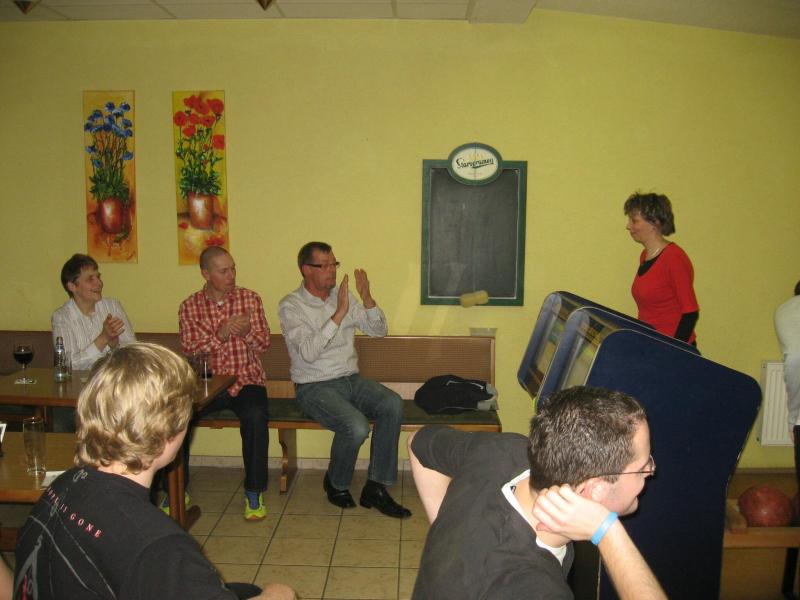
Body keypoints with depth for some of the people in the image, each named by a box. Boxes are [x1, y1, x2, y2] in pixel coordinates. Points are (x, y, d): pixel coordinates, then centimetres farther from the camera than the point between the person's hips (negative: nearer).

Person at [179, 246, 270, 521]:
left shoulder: (250, 299, 4)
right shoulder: (190, 306, 4)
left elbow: (264, 343, 0)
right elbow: (189, 350, -5)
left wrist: (247, 332, -22)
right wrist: (220, 336, -21)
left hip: (246, 381, -1)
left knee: (256, 418, -32)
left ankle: (254, 492, -13)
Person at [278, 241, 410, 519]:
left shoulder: (343, 296, 9)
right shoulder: (291, 306, -8)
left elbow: (379, 330, 8)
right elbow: (308, 352, -23)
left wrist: (367, 297, -10)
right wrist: (339, 313, -27)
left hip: (351, 379, 6)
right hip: (314, 386, -5)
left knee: (393, 405, -22)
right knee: (356, 426, -30)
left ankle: (375, 488, -12)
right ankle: (336, 485, 1)